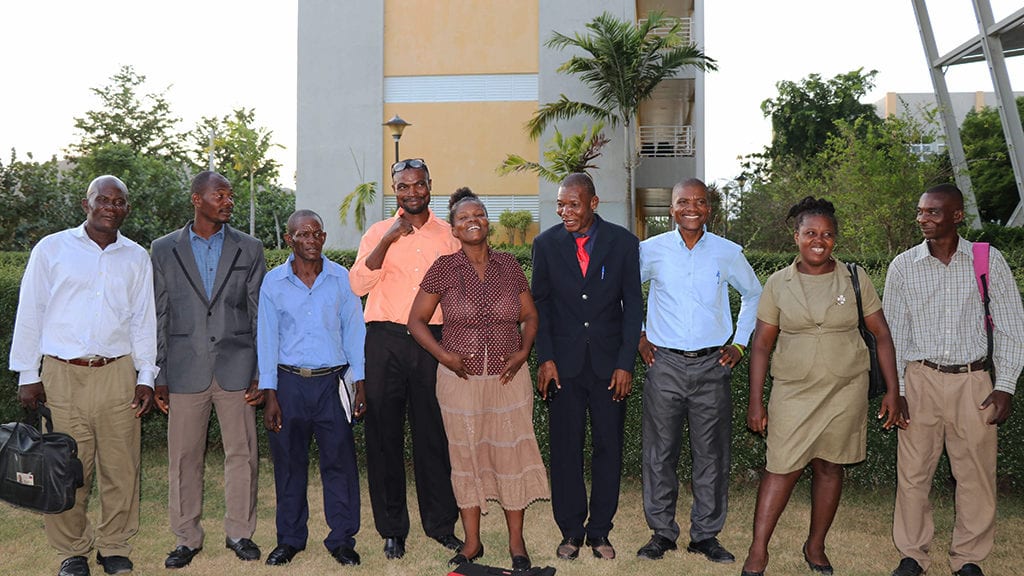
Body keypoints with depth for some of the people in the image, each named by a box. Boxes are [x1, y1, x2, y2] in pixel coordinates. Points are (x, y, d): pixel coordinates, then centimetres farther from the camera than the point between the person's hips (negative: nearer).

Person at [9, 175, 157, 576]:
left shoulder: (137, 258, 9)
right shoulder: (52, 249, 4)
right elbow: (30, 314, 5)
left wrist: (146, 377, 6)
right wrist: (27, 374, 2)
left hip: (118, 374, 2)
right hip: (62, 375, -1)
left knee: (121, 467, 4)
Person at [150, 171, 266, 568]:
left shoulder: (249, 249, 6)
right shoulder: (164, 250, 6)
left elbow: (260, 315, 5)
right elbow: (159, 317, 6)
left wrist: (262, 373, 0)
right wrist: (158, 377, 2)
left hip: (236, 368, 0)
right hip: (185, 371, 0)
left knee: (242, 454, 4)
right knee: (183, 457, 7)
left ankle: (239, 532, 20)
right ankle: (187, 538, 22)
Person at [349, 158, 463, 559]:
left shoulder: (447, 234, 10)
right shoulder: (378, 233, 7)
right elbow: (358, 285, -7)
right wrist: (387, 240, -16)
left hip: (432, 341, 0)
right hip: (385, 341, 0)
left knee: (433, 433, 5)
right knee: (385, 433, 4)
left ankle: (441, 523, 19)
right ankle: (392, 529, 16)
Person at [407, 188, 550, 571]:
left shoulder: (509, 265, 4)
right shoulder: (444, 269, -2)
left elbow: (529, 316, 11)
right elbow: (416, 320, 1)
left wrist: (523, 353, -4)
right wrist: (443, 355, -11)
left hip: (509, 377, 1)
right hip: (460, 378, -1)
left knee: (512, 454, 4)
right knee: (466, 456, 8)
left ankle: (516, 541, 19)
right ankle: (472, 542, 22)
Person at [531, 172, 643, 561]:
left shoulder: (623, 241, 0)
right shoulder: (546, 243, 2)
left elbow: (633, 305, 1)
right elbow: (540, 304, 6)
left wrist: (625, 363, -5)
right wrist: (544, 358, -3)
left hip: (609, 364, 0)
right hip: (563, 364, 0)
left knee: (609, 448, 6)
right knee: (565, 449, 5)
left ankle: (599, 530, 20)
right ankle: (570, 531, 19)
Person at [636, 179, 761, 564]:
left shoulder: (728, 253, 3)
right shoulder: (651, 250, 1)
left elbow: (754, 295, 19)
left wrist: (740, 343, 11)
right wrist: (637, 336, 8)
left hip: (713, 366, 1)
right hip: (665, 364, 0)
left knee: (712, 454, 5)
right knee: (660, 452, 3)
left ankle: (706, 535, 18)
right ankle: (662, 532, 17)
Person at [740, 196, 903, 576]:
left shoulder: (854, 279, 1)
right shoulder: (778, 284, 0)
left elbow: (882, 335, 4)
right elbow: (761, 344, 1)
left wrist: (892, 391, 0)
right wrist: (755, 401, -1)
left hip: (846, 389, 1)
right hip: (793, 389, -1)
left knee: (829, 466, 9)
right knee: (782, 468, -4)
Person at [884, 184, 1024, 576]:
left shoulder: (988, 260, -1)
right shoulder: (903, 266, 0)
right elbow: (893, 332, 4)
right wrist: (894, 389, 0)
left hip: (973, 381, 0)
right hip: (920, 380, 0)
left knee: (977, 474, 6)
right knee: (913, 472, 4)